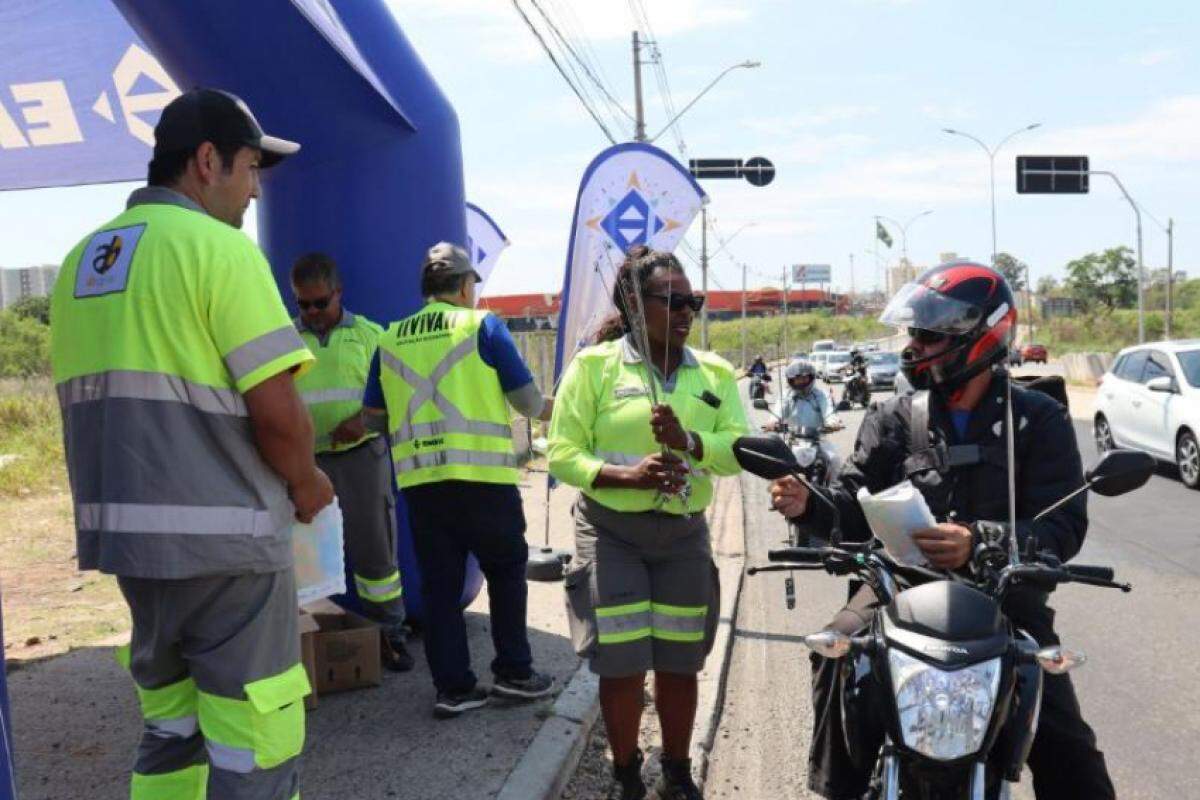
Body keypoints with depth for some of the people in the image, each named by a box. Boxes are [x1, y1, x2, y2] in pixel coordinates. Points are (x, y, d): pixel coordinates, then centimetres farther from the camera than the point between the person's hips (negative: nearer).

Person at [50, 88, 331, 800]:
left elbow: (95, 403, 16)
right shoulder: (217, 245, -11)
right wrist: (307, 485, 0)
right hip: (222, 535, -8)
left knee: (170, 735, 20)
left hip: (121, 530, 8)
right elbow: (278, 412, -17)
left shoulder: (82, 260, 12)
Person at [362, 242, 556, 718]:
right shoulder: (482, 326, -1)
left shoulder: (391, 339, 10)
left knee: (438, 583, 10)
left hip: (418, 479, 4)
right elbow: (529, 402, -1)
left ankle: (452, 687, 13)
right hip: (482, 476, -3)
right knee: (506, 571, 14)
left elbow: (373, 414, 14)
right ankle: (513, 673, 17)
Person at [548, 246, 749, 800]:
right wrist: (624, 474, -23)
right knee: (621, 667, 0)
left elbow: (740, 450, -3)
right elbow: (562, 453, -7)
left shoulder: (714, 372, 6)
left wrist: (689, 442, -22)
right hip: (612, 532, -3)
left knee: (679, 665, 11)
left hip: (684, 533, 3)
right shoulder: (594, 364, -4)